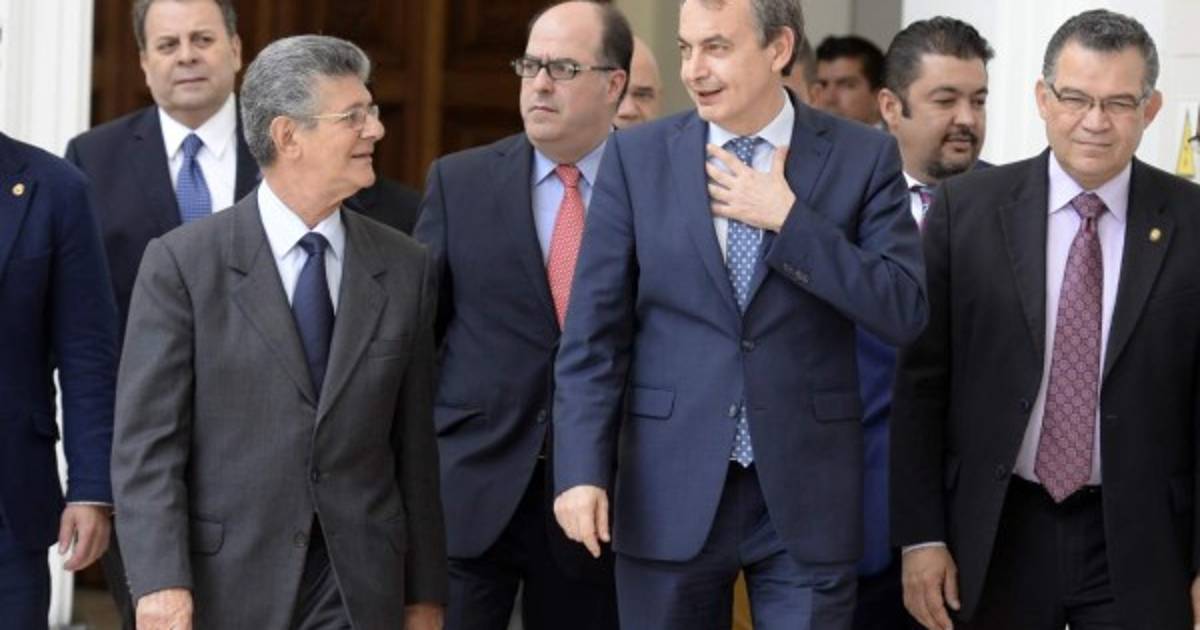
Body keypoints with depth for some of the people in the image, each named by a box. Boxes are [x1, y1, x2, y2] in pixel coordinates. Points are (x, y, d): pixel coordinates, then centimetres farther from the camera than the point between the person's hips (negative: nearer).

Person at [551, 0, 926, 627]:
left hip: (806, 497, -1)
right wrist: (582, 469, -9)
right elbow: (593, 329, 0)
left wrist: (788, 219, -13)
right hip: (670, 495, 1)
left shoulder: (863, 157, 1)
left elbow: (904, 311, -7)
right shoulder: (636, 156, 2)